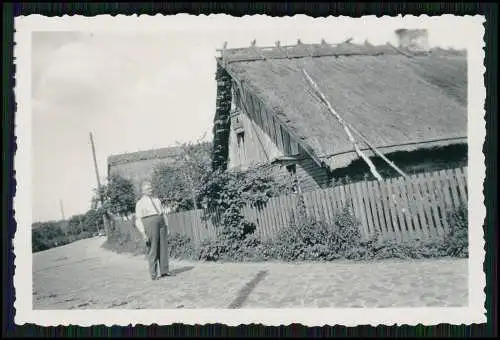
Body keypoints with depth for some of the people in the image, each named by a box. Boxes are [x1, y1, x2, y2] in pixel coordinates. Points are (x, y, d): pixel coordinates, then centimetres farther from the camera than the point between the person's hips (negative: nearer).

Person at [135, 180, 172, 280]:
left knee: (163, 248, 3)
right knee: (153, 250, -4)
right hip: (149, 225, -5)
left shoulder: (157, 200, 18)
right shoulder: (140, 203, 2)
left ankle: (164, 271, 8)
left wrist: (167, 227, 12)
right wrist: (143, 233, -12)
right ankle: (154, 274, 1)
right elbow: (138, 220, -3)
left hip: (161, 224, 5)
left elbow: (163, 214, 19)